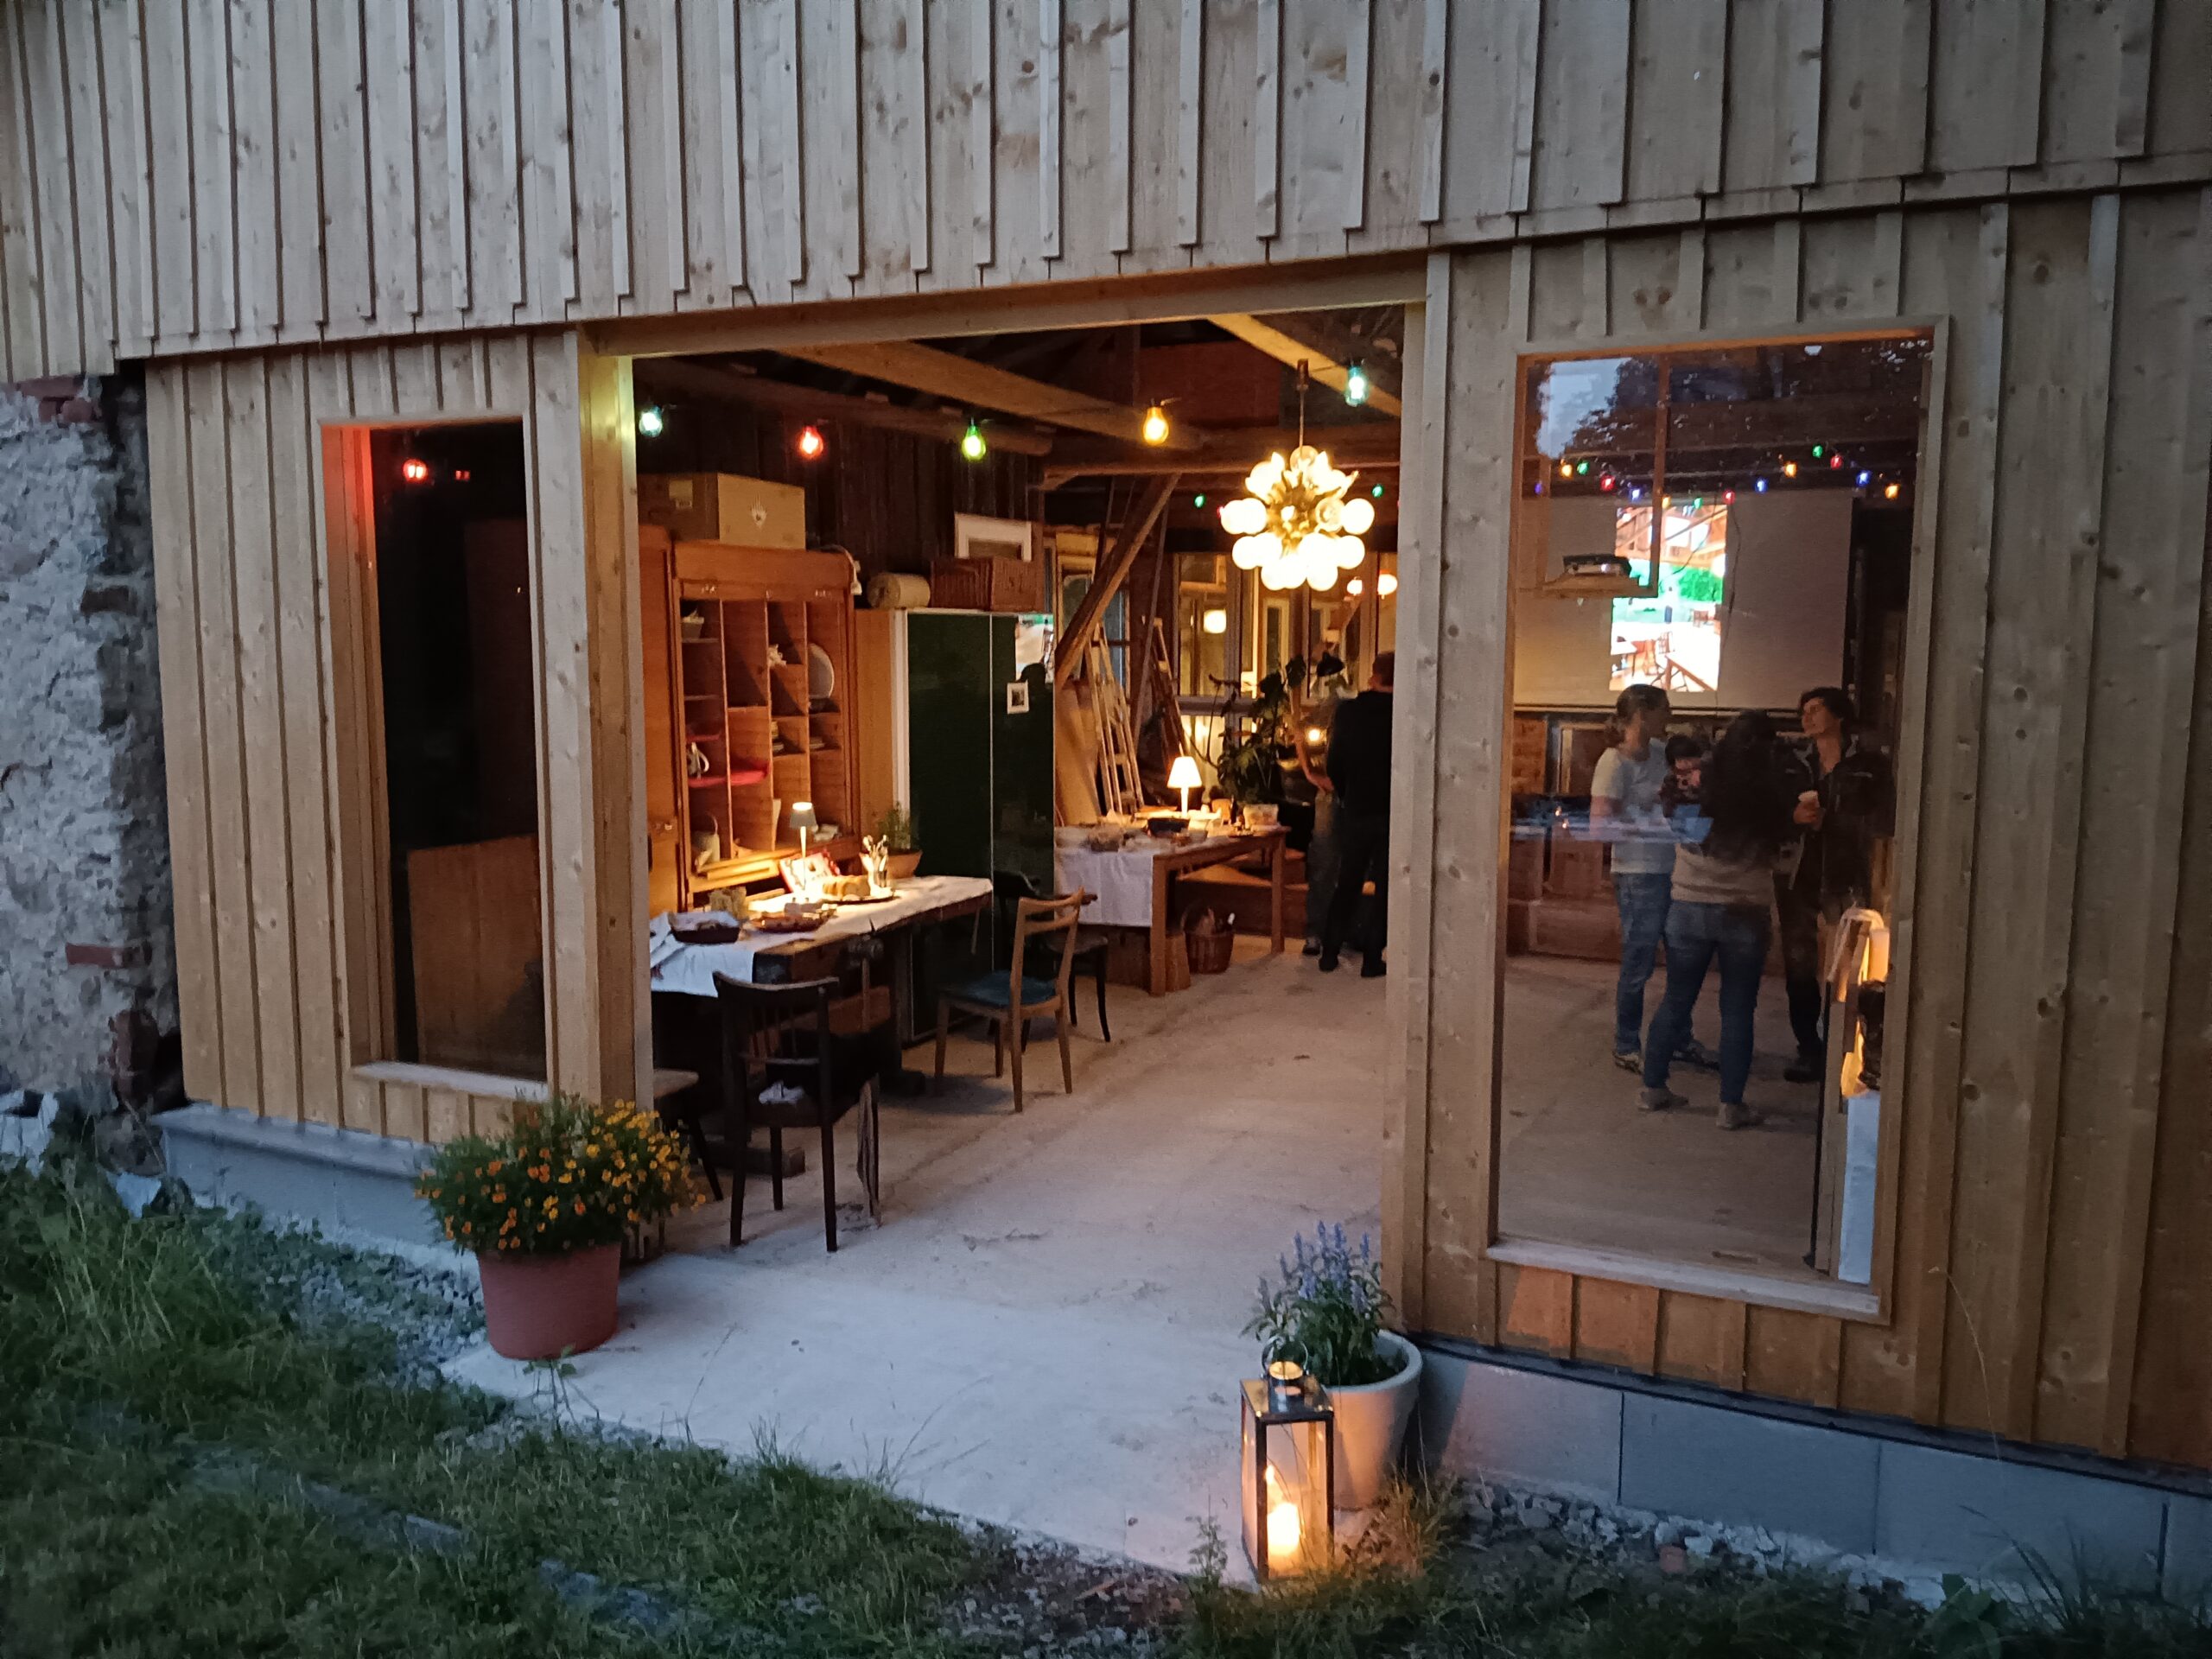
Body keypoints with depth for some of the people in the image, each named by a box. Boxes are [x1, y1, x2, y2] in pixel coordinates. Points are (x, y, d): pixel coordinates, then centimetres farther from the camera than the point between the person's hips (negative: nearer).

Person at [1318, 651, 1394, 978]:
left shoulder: (1348, 711, -4)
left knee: (1347, 883, 14)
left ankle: (1329, 954, 16)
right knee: (1386, 889, 7)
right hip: (1393, 813, -2)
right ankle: (1373, 960, 8)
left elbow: (1335, 762, 2)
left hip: (1355, 812, 2)